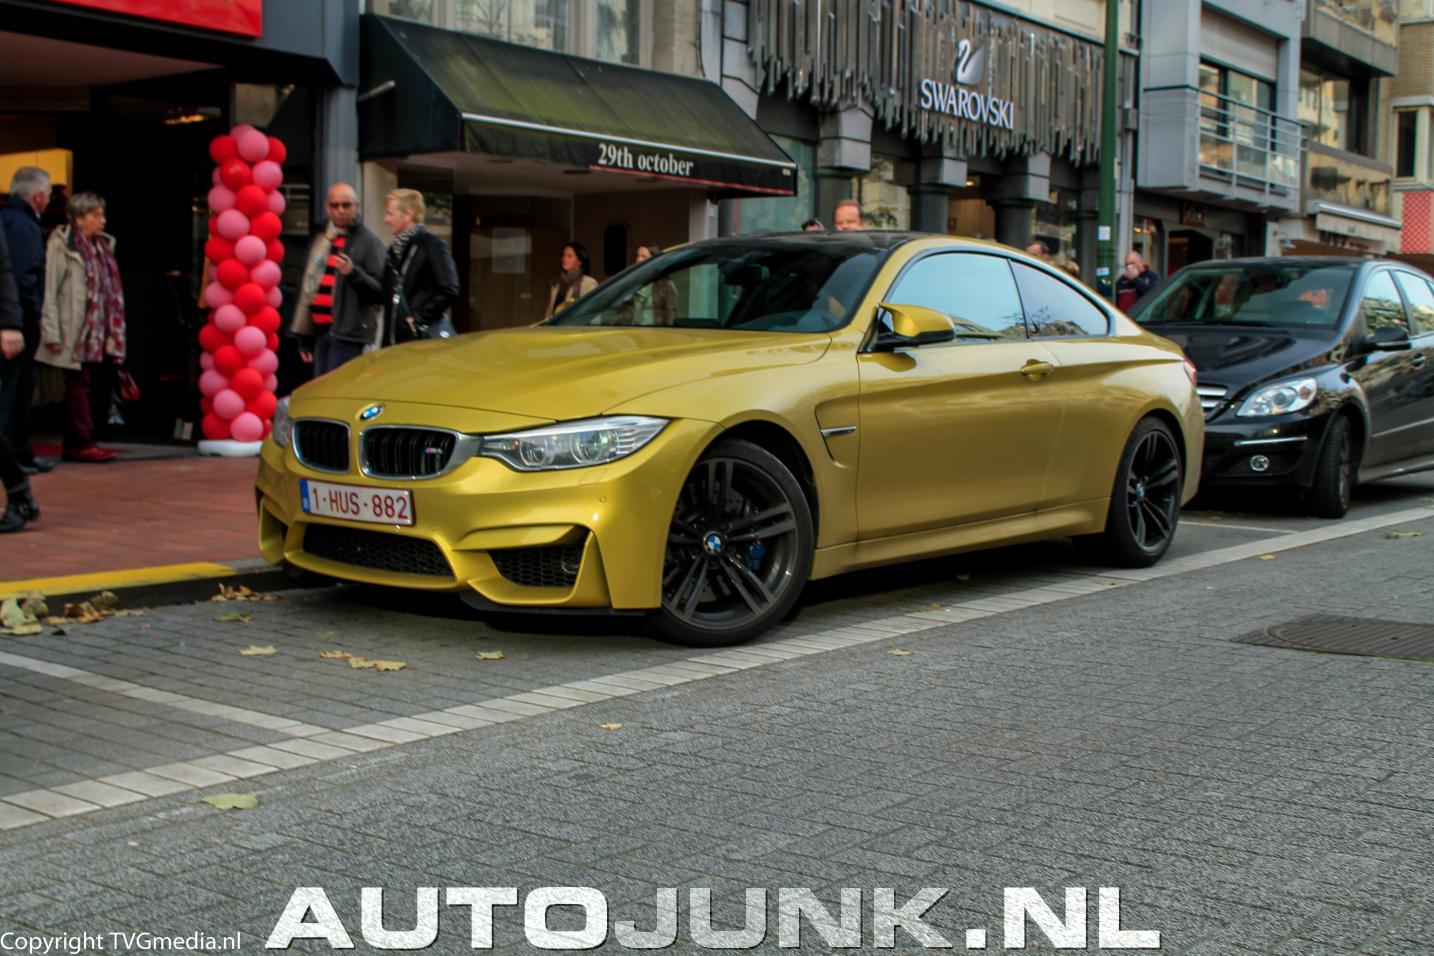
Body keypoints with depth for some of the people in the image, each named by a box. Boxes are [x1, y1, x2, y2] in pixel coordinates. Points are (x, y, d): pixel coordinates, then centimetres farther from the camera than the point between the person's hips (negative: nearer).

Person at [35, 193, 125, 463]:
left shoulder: (103, 244, 16)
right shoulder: (61, 245, -6)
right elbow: (49, 292, -9)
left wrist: (116, 333, 14)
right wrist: (52, 334, -15)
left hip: (101, 333, 7)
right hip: (77, 332, -7)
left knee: (102, 385, 5)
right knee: (79, 385, -4)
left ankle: (80, 442, 14)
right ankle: (81, 444, 2)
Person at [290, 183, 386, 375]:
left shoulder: (368, 241, -4)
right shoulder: (321, 240, 17)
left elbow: (380, 290, -10)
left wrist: (353, 273, -29)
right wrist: (305, 337, 21)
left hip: (348, 332, -7)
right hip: (320, 330, 7)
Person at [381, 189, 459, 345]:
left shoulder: (431, 245, -7)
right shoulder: (395, 249, 17)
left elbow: (449, 291, -14)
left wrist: (419, 318, -11)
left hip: (425, 337, -8)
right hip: (397, 338, 8)